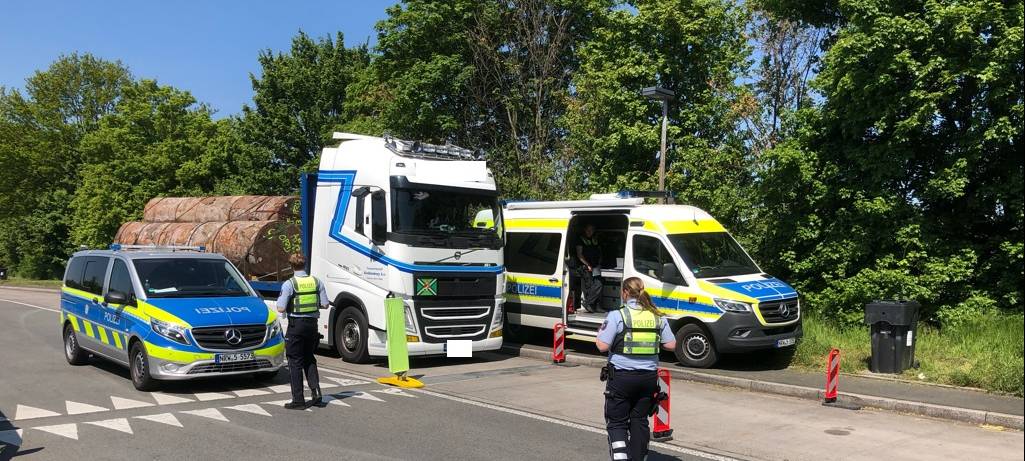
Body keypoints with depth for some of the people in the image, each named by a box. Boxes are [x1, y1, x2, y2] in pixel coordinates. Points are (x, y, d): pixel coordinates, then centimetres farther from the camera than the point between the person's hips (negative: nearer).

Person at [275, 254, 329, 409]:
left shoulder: (289, 284, -11)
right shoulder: (317, 282, 2)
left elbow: (281, 308, -14)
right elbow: (325, 305, 3)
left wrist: (280, 300, 6)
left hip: (296, 325, -4)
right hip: (312, 323, 5)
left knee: (295, 362, 3)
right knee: (309, 359, 19)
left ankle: (298, 400, 5)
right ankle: (315, 392, 9)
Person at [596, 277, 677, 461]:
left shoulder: (617, 315, -11)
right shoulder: (658, 316, 3)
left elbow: (603, 346, -15)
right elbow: (671, 345, 5)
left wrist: (600, 333, 5)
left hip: (622, 376, -4)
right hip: (649, 377, 4)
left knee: (616, 421, 6)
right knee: (640, 420, 16)